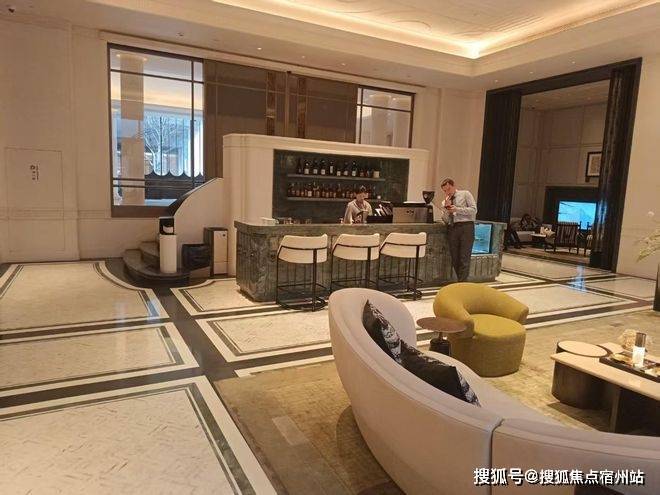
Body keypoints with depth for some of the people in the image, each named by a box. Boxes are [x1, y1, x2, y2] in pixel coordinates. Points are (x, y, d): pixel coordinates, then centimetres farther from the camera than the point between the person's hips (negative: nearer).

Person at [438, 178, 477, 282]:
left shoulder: (465, 194, 8)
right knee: (455, 258, 2)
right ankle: (460, 280, 13)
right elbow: (446, 220, 10)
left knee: (464, 258, -8)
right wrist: (447, 207, -3)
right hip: (452, 228, 5)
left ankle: (462, 284, -7)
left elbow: (474, 210, -3)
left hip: (466, 227, -4)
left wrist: (457, 209, -8)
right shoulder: (445, 202, 19)